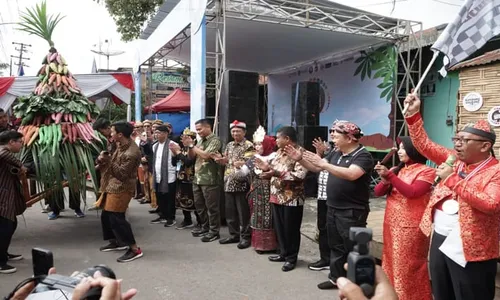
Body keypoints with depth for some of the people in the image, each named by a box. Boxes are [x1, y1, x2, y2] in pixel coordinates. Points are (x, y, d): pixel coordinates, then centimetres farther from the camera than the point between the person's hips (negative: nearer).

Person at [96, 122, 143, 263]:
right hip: (113, 185, 10)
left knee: (116, 218, -11)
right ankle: (116, 241, 35)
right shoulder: (122, 145, 6)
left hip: (121, 188, -10)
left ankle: (135, 249, -5)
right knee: (106, 215, 19)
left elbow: (121, 173, -23)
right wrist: (103, 160, -3)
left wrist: (108, 160, -21)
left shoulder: (131, 153, -25)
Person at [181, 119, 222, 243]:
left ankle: (214, 231, 10)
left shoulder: (215, 140, -10)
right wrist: (189, 146, -1)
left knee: (211, 206, 0)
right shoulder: (201, 141, 15)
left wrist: (192, 145, -10)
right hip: (197, 179, 8)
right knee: (199, 205, 16)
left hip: (209, 180, -8)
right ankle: (205, 227, 30)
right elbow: (191, 156, 17)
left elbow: (205, 155, -22)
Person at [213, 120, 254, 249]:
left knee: (243, 212, 0)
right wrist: (219, 159, -2)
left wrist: (231, 161, -27)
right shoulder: (229, 145, 15)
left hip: (241, 184, -7)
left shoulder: (248, 146, -7)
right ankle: (234, 234, 24)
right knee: (230, 211, 12)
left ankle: (245, 237, 9)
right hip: (229, 183, 7)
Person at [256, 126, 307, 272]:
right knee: (279, 227, 17)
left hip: (292, 198, -8)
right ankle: (283, 253, 32)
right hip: (277, 196, 8)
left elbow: (300, 175, -26)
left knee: (291, 229, 4)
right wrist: (267, 167, -3)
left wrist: (277, 173, -29)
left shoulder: (299, 152, -15)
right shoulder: (280, 151, 12)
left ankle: (291, 258, 19)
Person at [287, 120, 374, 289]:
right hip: (333, 209, 8)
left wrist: (323, 164, -31)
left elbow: (351, 174, -31)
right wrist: (300, 159, -5)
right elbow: (316, 168, 12)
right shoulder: (335, 153, 10)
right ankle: (336, 278, 31)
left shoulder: (363, 155, -14)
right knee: (336, 246, 18)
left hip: (352, 212, -8)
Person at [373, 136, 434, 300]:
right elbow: (378, 192, 7)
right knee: (392, 263, 15)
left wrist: (390, 176, -22)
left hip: (411, 227, -6)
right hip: (392, 224, 7)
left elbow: (412, 192, -21)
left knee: (409, 267, 1)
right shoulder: (396, 170, 11)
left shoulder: (426, 171, -7)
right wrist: (385, 180, -13)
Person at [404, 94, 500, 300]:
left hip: (469, 249, -7)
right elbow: (423, 144, 8)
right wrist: (413, 114, -2)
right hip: (439, 240, 7)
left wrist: (453, 179, -24)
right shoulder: (454, 159, 7)